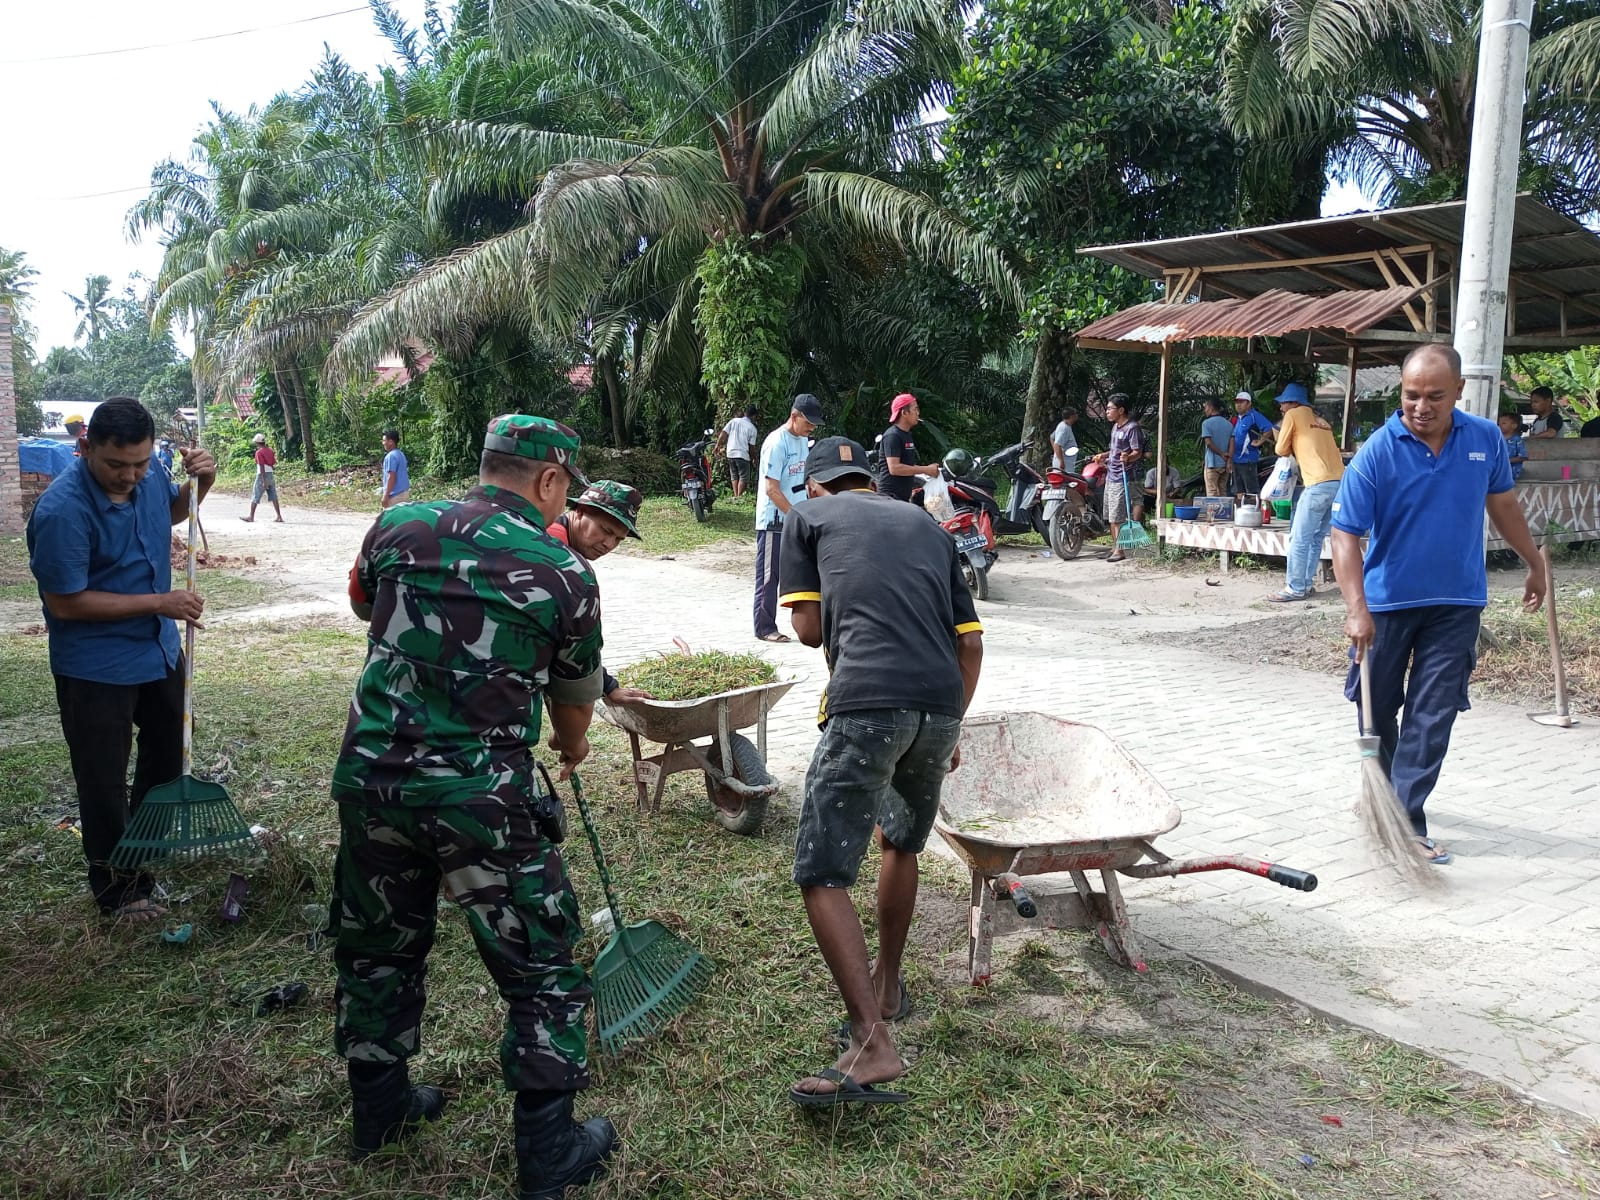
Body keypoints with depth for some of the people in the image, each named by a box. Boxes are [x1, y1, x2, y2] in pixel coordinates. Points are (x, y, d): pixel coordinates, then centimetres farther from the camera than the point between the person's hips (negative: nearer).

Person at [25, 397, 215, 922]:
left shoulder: (149, 473, -9)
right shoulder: (62, 510, -29)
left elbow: (173, 512, 15)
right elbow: (65, 602, -24)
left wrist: (199, 483, -7)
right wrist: (159, 603, -25)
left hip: (160, 648, 7)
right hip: (96, 667, -7)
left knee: (169, 752, 23)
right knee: (104, 779, 6)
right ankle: (116, 887, 24)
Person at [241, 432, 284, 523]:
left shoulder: (259, 452, -12)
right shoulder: (270, 450, 9)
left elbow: (262, 467, -18)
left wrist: (264, 481, -20)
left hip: (262, 476, -7)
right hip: (271, 475, 7)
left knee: (255, 497, 3)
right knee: (273, 497, 6)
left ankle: (251, 517, 9)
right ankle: (279, 516, 0)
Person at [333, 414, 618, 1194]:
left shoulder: (396, 528, 3)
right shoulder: (564, 573, -5)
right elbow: (575, 698, 10)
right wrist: (573, 749, 32)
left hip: (369, 774, 5)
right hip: (480, 798, -4)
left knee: (376, 945, 24)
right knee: (541, 967, 12)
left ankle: (378, 1108, 42)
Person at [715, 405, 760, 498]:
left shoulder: (734, 421, 6)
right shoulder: (752, 428, -2)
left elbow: (723, 434, 0)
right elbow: (751, 446, -2)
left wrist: (718, 445, 11)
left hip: (730, 453, 4)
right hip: (742, 455, -4)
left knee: (734, 476, 17)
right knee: (743, 477, 5)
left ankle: (735, 496, 14)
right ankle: (739, 496, 0)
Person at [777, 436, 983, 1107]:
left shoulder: (808, 517, 15)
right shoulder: (927, 526, 26)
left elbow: (810, 629, 9)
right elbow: (970, 642, 20)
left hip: (866, 705, -5)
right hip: (941, 706, 6)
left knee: (823, 876, -1)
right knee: (902, 843, 28)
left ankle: (873, 1044, -11)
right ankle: (887, 986, 42)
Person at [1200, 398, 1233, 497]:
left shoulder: (1206, 423, -8)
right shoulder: (1229, 424, 10)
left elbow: (1208, 443, -16)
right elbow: (1232, 442, 1)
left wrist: (1221, 454, -9)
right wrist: (1229, 459, -7)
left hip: (1212, 464, -6)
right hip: (1225, 464, 6)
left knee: (1212, 493, -3)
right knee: (1223, 492, 11)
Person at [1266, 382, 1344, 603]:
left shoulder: (1294, 415, 5)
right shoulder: (1320, 420, 26)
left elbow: (1281, 450, 8)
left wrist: (1291, 446, 27)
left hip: (1319, 484, -8)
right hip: (1339, 482, 8)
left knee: (1299, 539, -4)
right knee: (1315, 537, 13)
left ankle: (1295, 588, -2)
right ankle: (1305, 583, 16)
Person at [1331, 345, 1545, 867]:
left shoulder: (1486, 439, -3)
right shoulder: (1377, 452, -16)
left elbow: (1502, 503, 15)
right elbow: (1345, 534, -19)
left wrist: (1534, 563, 22)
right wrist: (1356, 608, -29)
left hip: (1456, 603, 2)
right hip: (1387, 602, -2)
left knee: (1432, 715, -1)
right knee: (1378, 708, 13)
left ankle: (1407, 822, 4)